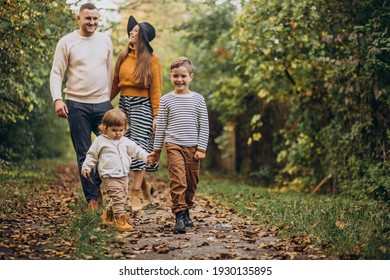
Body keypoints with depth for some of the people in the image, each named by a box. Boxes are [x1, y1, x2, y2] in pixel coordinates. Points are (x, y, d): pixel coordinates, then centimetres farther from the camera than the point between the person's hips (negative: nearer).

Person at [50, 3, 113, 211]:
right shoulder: (67, 42, -1)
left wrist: (109, 97, 11)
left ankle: (96, 184, 21)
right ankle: (91, 198, 13)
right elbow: (56, 73, -3)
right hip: (77, 105, -3)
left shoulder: (106, 41, 9)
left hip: (102, 104, 3)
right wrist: (57, 99, -15)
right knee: (84, 154, 3)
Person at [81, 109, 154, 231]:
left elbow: (136, 150, 13)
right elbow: (92, 155, 4)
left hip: (124, 175, 6)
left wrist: (146, 157, -2)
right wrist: (86, 167, -5)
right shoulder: (100, 141, -1)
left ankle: (107, 215, 32)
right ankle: (120, 219, -15)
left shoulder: (125, 142, 12)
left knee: (122, 197, 14)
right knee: (117, 196, -18)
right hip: (110, 176, -6)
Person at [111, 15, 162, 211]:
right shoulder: (123, 57, 11)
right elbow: (115, 84, 15)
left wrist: (156, 116, -10)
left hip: (142, 106, -5)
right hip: (124, 104, 5)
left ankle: (136, 196, -3)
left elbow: (156, 90, -6)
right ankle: (144, 184, 26)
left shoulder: (152, 59, -3)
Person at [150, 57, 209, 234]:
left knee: (191, 182, 9)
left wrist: (201, 148, -2)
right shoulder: (166, 100, 3)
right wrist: (157, 149, 8)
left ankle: (186, 211, 26)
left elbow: (204, 126, 5)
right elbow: (160, 126, 7)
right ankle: (179, 216, -12)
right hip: (174, 146, -2)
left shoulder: (198, 99, 5)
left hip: (193, 147, 2)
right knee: (178, 181, -14)